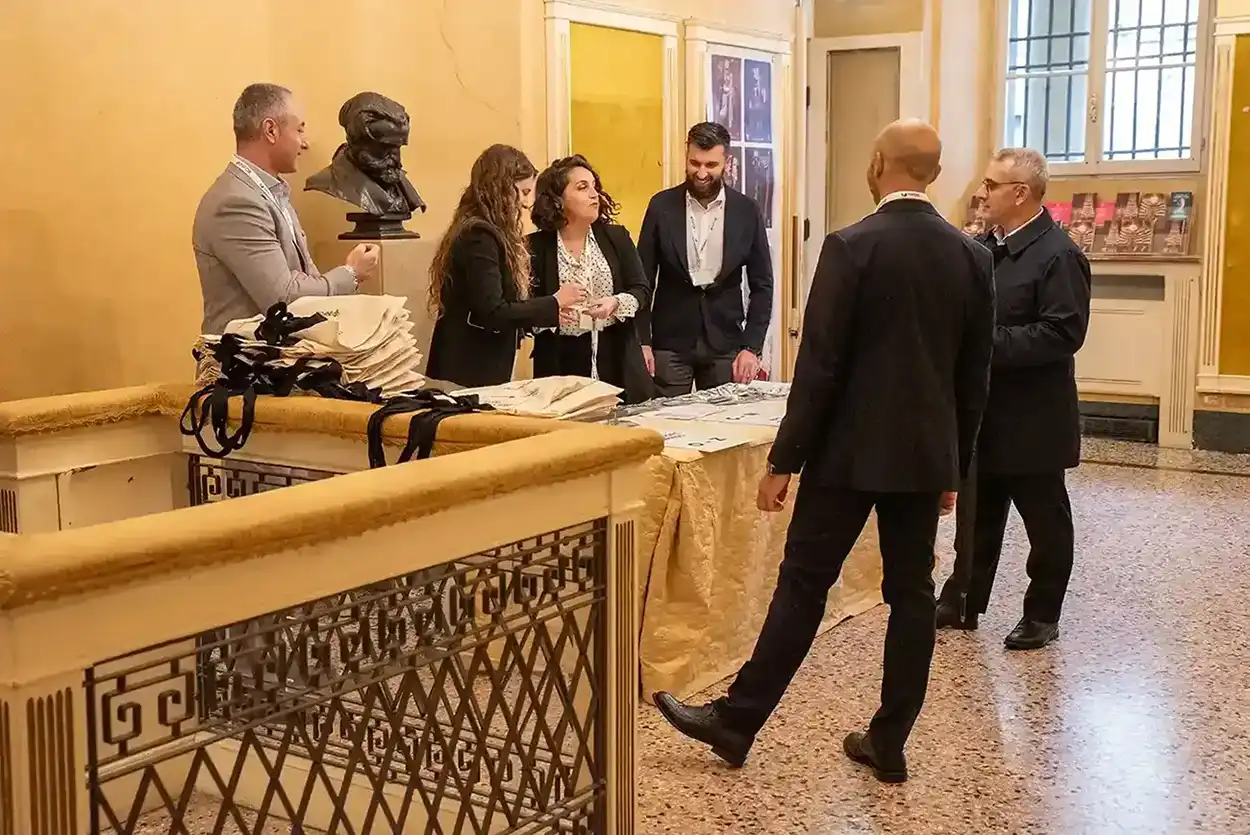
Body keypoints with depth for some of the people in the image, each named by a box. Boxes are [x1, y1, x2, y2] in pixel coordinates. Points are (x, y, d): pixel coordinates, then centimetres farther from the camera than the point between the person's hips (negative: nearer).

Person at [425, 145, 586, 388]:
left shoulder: (485, 233, 14)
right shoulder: (480, 236, -16)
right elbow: (491, 313, -23)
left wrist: (550, 311, 10)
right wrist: (553, 303, -14)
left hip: (480, 368, 10)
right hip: (469, 373, -10)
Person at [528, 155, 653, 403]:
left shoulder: (616, 237, 6)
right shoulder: (536, 247, -2)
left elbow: (642, 291, 5)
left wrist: (616, 303, -15)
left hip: (617, 361, 2)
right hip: (562, 366, -2)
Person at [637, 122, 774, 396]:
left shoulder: (747, 211, 0)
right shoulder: (662, 206, -1)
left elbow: (762, 285, 3)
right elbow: (642, 278, 2)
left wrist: (752, 347, -5)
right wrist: (642, 341, -4)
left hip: (724, 342, 1)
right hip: (670, 341, 0)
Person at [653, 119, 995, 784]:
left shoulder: (851, 247, -12)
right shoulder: (971, 255, 3)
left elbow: (819, 366, -14)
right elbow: (974, 375, 8)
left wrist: (783, 460, -8)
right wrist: (954, 466, 17)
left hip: (852, 449, -5)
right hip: (927, 451, 5)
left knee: (803, 584, 2)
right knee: (911, 592, 9)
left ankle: (736, 721, 12)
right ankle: (889, 743, 17)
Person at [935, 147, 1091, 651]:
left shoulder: (1057, 255, -16)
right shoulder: (984, 247, 8)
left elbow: (1063, 333, -23)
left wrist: (989, 344, -26)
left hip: (1032, 419, -7)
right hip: (983, 412, 7)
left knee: (1045, 520, 8)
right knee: (977, 514, 16)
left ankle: (1042, 615, 21)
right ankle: (962, 601, 28)